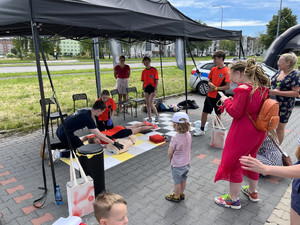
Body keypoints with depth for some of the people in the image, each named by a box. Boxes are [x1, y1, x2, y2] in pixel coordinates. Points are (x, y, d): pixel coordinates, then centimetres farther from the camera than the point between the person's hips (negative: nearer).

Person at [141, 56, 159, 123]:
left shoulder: (154, 70, -5)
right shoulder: (144, 71, 9)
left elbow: (156, 81, -7)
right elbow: (143, 82, 14)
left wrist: (155, 90, -14)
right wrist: (143, 90, 8)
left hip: (152, 88, -5)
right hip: (146, 88, 5)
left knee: (151, 104, -12)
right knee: (147, 104, 7)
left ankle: (157, 115, 12)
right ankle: (149, 118, 16)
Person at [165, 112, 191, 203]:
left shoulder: (175, 138, -30)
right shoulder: (188, 135, -10)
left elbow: (170, 152, -22)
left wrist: (170, 160, 1)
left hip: (177, 165, -6)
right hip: (186, 163, 6)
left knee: (177, 182, 14)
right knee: (183, 180, 24)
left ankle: (176, 197, 33)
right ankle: (181, 194, 43)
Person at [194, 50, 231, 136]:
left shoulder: (226, 71, -13)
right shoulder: (213, 69, 5)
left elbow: (228, 86, -16)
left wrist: (216, 88, -17)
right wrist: (210, 84, -8)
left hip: (218, 97, -6)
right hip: (210, 95, 6)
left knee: (218, 115, 9)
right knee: (204, 112, 11)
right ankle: (202, 130, 26)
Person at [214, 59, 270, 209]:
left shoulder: (243, 89, -23)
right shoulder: (262, 87, 3)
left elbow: (235, 113, -20)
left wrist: (226, 101, -5)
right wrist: (234, 101, 8)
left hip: (243, 132, -9)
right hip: (259, 131, 9)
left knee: (233, 163, 7)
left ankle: (233, 200, 21)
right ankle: (253, 192, 44)